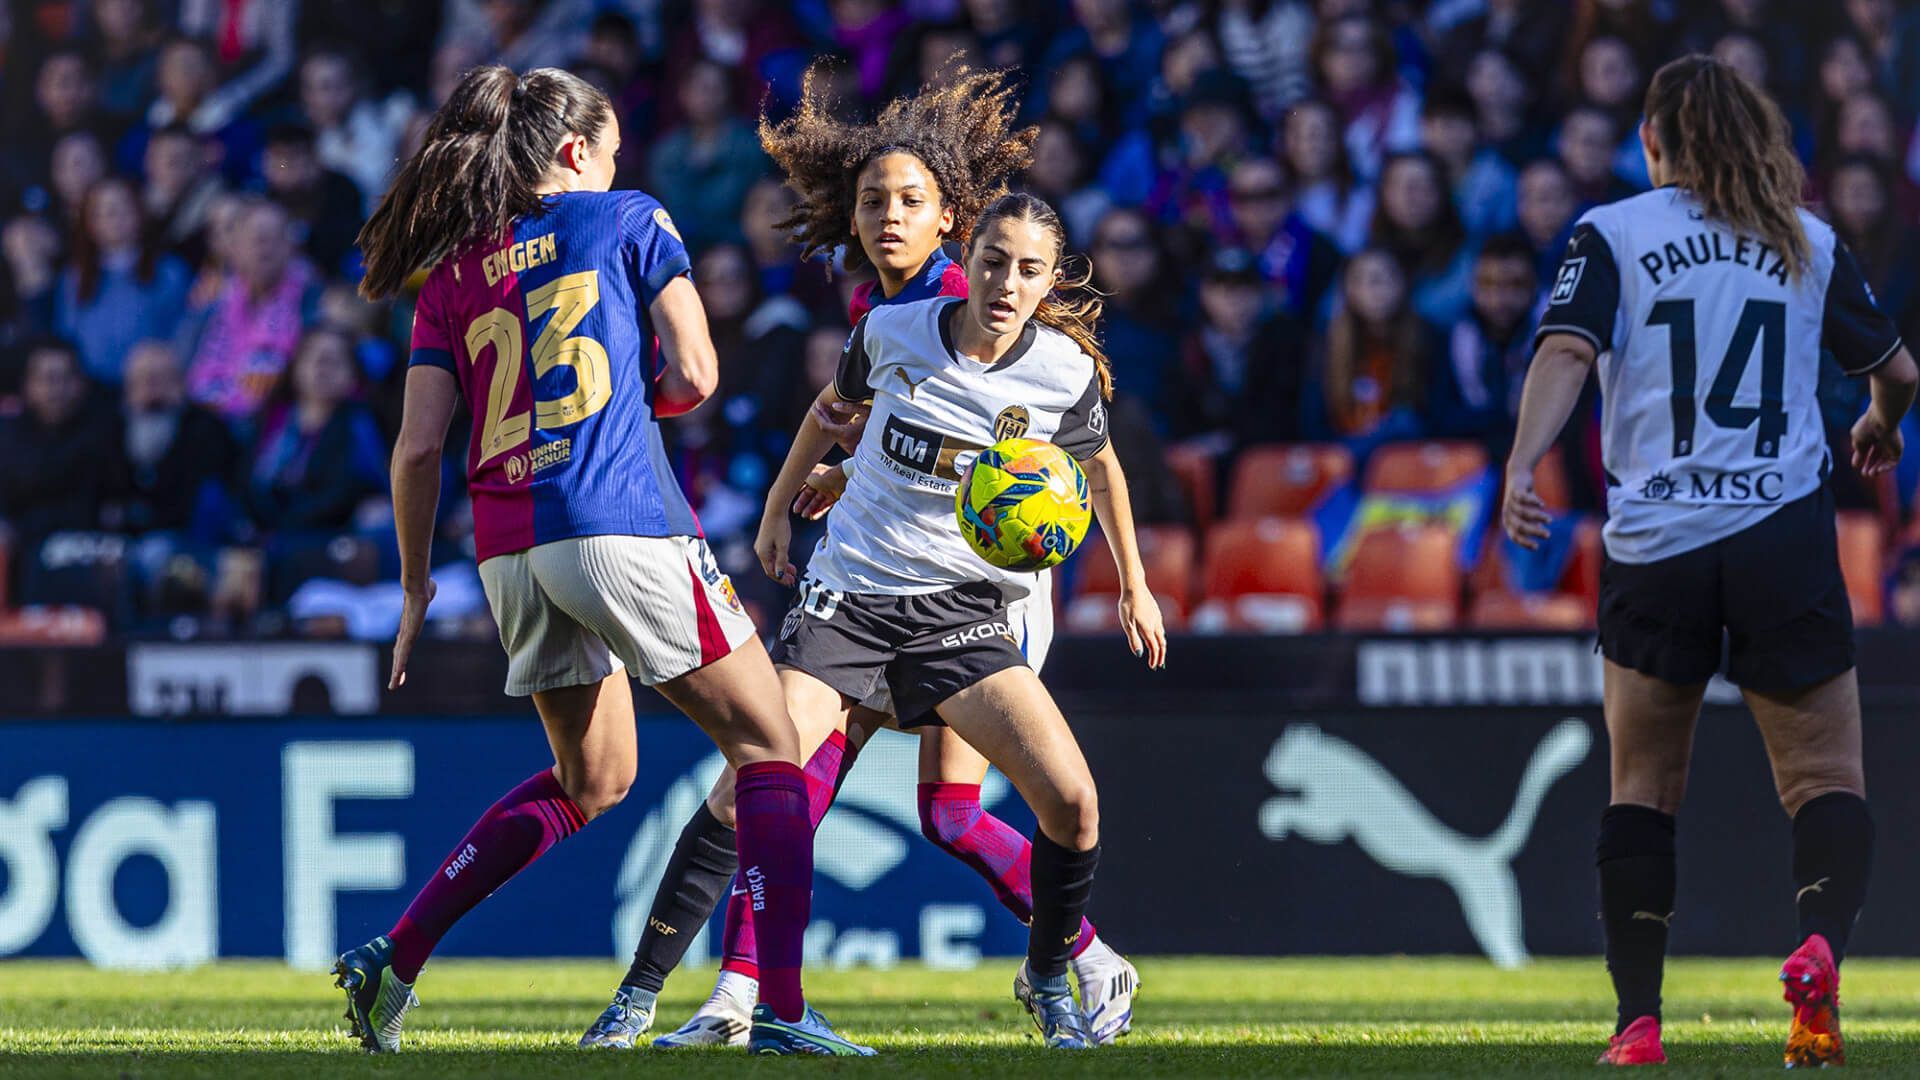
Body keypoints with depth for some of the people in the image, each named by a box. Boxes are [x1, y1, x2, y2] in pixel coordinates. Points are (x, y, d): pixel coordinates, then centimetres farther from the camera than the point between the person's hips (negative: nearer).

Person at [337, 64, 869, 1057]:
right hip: (624, 523, -6)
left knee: (590, 780, 23)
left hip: (508, 548, 6)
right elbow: (693, 374, 1)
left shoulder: (453, 276, 16)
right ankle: (780, 1011, -7)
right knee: (767, 745, 4)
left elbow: (418, 446, 9)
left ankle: (394, 957, 15)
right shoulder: (629, 222, 6)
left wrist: (415, 585, 18)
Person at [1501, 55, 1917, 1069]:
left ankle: (1638, 1016, 5)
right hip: (1785, 533, 0)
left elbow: (1565, 350, -11)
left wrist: (1521, 467, -21)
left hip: (1653, 547, 0)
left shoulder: (1611, 235, 6)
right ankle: (1820, 946, -25)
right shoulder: (1809, 242, 11)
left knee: (1642, 791, 12)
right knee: (1827, 783, 3)